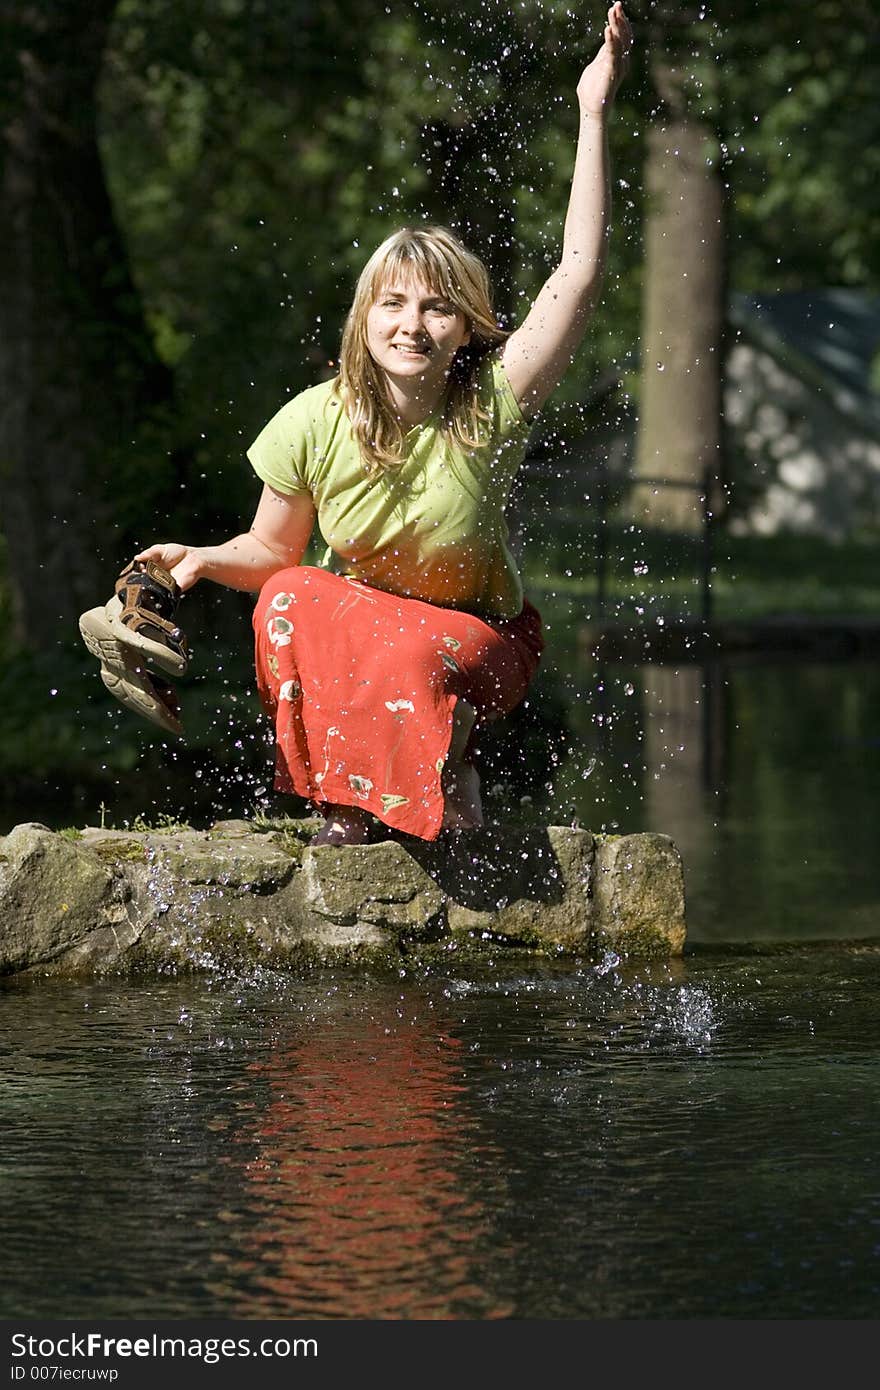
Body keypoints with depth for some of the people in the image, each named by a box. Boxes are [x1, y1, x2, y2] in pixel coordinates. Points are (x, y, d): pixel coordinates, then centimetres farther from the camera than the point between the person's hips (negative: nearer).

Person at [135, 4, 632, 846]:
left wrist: (593, 114, -28)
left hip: (477, 635, -2)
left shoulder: (492, 407, -18)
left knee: (411, 659, -36)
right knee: (290, 599, -30)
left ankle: (450, 769, -4)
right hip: (354, 620, 2)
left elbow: (579, 273, -25)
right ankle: (339, 802, -16)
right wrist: (203, 559, -22)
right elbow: (272, 549, 1)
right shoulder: (316, 422, -12)